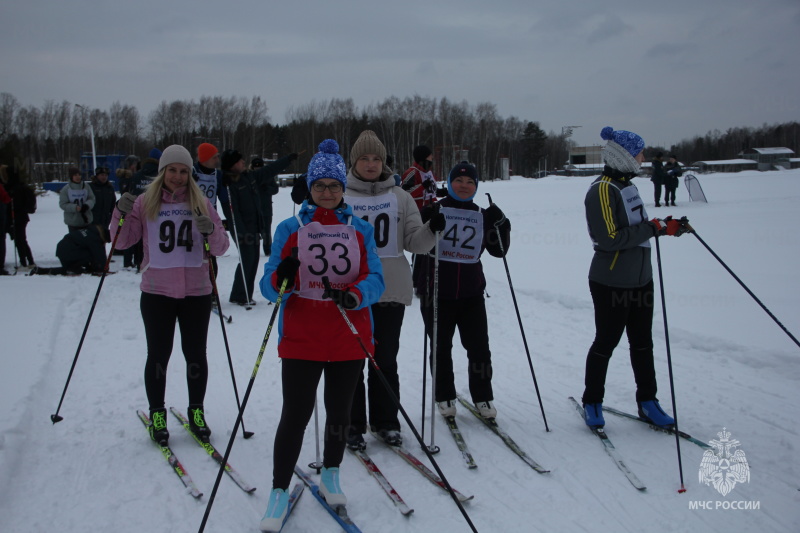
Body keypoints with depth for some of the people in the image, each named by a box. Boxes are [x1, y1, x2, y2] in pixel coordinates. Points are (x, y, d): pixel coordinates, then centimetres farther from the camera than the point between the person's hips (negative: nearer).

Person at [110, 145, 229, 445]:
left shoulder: (201, 203, 4)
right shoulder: (146, 203, 3)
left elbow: (221, 248, 1)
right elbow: (124, 241, 5)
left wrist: (210, 231, -19)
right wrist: (121, 214, -12)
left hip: (196, 292, 1)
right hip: (157, 292, 0)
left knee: (196, 355, 8)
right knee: (158, 355, 5)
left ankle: (196, 412, 24)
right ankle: (157, 414, 21)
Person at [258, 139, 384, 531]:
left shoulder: (360, 230, 7)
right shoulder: (290, 229, 2)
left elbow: (375, 279, -4)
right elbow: (270, 286, -2)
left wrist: (354, 295, -25)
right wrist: (280, 280, -26)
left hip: (349, 340, 2)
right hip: (301, 340, -2)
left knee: (339, 413, 13)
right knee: (295, 415, -1)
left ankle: (330, 476, 36)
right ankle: (279, 492, 14)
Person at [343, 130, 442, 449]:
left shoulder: (400, 197, 9)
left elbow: (414, 243, 4)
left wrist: (432, 230, -14)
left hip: (391, 291, 1)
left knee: (385, 361, 9)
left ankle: (385, 422, 23)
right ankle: (352, 425, 17)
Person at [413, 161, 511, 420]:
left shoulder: (483, 216, 10)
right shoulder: (434, 210, 0)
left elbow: (498, 250, 10)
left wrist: (501, 225, -5)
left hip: (471, 293, 2)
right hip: (437, 292, -2)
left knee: (479, 347, 4)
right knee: (441, 348, 7)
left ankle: (483, 397, 20)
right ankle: (445, 397, 23)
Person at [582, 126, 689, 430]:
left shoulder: (627, 185, 12)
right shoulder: (602, 190, -17)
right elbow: (610, 238, -25)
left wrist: (667, 228, 7)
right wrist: (651, 228, -20)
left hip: (640, 279, 9)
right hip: (611, 283, -9)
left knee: (642, 342, 15)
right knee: (606, 342, 3)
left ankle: (647, 401, 26)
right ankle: (592, 402, 19)